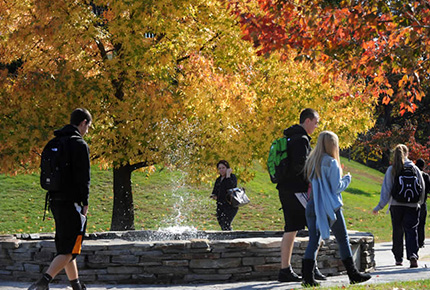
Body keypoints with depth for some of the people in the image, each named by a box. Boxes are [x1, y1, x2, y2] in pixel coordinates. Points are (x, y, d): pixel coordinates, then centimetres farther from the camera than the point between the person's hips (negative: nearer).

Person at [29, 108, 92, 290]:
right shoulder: (79, 144, -11)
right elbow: (83, 177, -15)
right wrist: (85, 203, -9)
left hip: (55, 200, 9)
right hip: (71, 202, -9)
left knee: (65, 246, 17)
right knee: (70, 249, -7)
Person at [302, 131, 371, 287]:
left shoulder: (311, 161, 8)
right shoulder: (331, 163, -11)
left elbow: (309, 182, 12)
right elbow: (336, 187, -10)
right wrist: (347, 179, 7)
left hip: (312, 205, 6)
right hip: (330, 207, -6)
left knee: (313, 240, 4)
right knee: (343, 240, 6)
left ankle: (307, 276, -6)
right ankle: (353, 274, 12)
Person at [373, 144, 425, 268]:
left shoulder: (391, 170, -3)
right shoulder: (414, 169, -1)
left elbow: (386, 189, -4)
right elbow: (422, 187, 4)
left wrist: (379, 206, 0)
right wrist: (419, 202, 20)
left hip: (396, 206, 1)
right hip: (412, 206, -1)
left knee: (397, 232, 13)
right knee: (411, 231, -2)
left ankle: (398, 258, 19)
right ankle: (413, 255, -24)